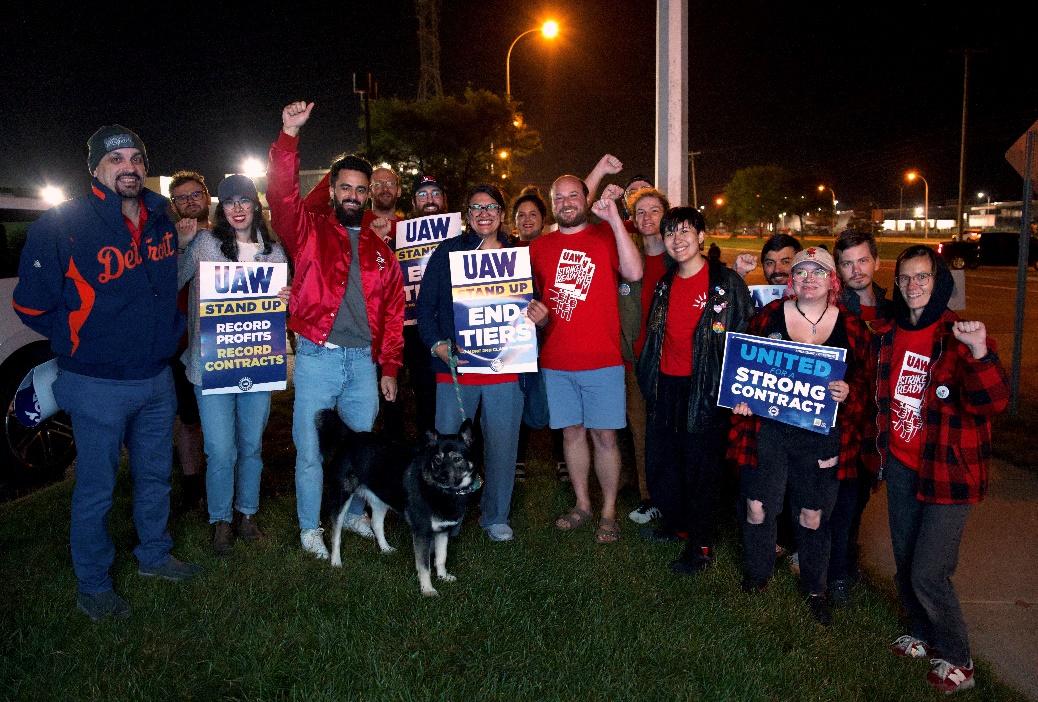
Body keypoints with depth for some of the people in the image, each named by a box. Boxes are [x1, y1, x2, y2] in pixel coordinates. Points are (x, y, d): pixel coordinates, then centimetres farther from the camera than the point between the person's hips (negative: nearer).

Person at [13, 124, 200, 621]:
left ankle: (153, 556, 39)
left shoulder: (161, 219, 4)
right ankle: (92, 587, 24)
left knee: (155, 475, 19)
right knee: (95, 490, 6)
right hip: (97, 386, -5)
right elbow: (31, 303, -8)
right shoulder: (63, 224, -14)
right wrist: (82, 344, -4)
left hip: (157, 379, 6)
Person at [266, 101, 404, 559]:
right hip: (317, 358, -3)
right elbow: (282, 194, -15)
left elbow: (393, 313, 11)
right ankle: (310, 528, 20)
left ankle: (354, 513, 34)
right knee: (311, 449, 4)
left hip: (364, 362, 4)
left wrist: (389, 368, 7)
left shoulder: (380, 251, 11)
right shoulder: (310, 233, 2)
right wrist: (289, 135, -24)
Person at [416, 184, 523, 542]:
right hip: (454, 366, -1)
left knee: (502, 445, 7)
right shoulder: (447, 252, 4)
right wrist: (437, 345, -10)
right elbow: (425, 304, 3)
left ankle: (495, 517, 24)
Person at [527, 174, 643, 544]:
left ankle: (609, 512, 17)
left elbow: (633, 273, -18)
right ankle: (582, 504, 28)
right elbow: (530, 295, 19)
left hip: (602, 360, -3)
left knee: (604, 435, 2)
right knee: (572, 432, 13)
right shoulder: (539, 246, 10)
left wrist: (615, 219, -19)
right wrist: (536, 313, -3)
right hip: (556, 360, 3)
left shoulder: (606, 236, 0)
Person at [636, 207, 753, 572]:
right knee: (659, 463, 15)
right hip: (665, 386, 6)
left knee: (701, 467, 2)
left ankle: (701, 545, 18)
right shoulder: (664, 284, 10)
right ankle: (673, 519, 38)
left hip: (705, 388, -6)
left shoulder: (727, 282, -8)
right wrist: (647, 374, 17)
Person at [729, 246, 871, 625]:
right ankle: (756, 574, 34)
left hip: (821, 437, 0)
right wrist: (742, 397, -9)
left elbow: (865, 381, 3)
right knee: (757, 506, 7)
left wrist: (848, 393, -18)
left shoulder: (851, 327, 0)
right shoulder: (769, 316, -2)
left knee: (813, 516, 11)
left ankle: (815, 589, 34)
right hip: (766, 429, 0)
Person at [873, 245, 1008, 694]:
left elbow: (993, 403, -26)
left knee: (928, 573, -3)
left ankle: (956, 660, 21)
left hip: (948, 471, -5)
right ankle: (923, 635, 41)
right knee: (905, 563, 17)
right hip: (901, 464, 5)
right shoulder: (886, 333, 2)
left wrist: (980, 354, -42)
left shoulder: (960, 337, -13)